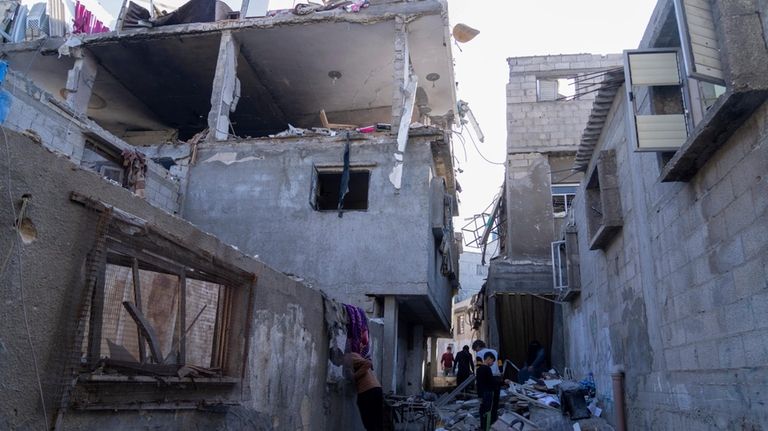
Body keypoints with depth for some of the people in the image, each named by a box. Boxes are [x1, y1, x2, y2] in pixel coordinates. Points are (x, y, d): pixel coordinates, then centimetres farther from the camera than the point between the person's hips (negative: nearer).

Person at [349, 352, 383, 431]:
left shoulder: (348, 358, -3)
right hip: (377, 389, 9)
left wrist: (354, 377, -10)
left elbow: (367, 363, -15)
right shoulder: (355, 355, 24)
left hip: (367, 392, -9)